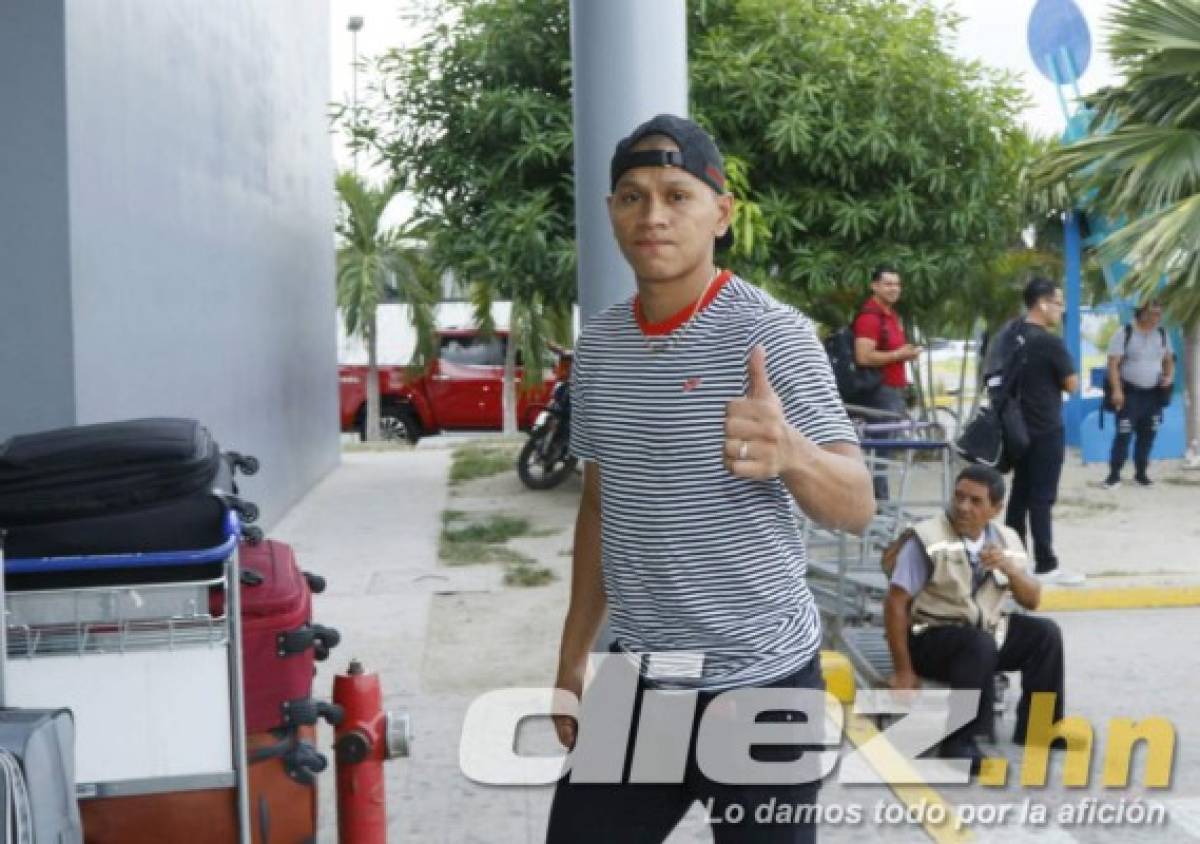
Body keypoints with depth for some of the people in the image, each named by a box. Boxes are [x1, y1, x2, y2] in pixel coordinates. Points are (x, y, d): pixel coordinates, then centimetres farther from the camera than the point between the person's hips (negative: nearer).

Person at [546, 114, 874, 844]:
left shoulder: (772, 332, -12)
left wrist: (788, 452, -40)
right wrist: (573, 659, 14)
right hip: (635, 679, 5)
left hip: (760, 681, -5)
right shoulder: (598, 345, 4)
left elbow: (857, 508, -18)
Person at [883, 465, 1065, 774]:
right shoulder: (927, 540, -16)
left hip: (988, 632, 6)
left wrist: (1010, 568, -17)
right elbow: (895, 603, -18)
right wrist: (903, 672, -19)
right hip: (931, 638, -6)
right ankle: (959, 741, -23)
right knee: (980, 645, -34)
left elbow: (1032, 600, 5)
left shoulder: (1006, 539, 3)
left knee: (1045, 633, -12)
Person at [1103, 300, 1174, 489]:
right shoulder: (1124, 334, -11)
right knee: (1123, 434, -8)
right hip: (1130, 393, -5)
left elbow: (1169, 360, 18)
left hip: (1153, 394, 5)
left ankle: (1141, 473, 21)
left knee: (1147, 435, 10)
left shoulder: (1162, 335, 6)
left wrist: (1169, 376, -3)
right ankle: (1114, 474, -1)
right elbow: (1113, 364, -13)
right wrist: (1117, 390, -20)